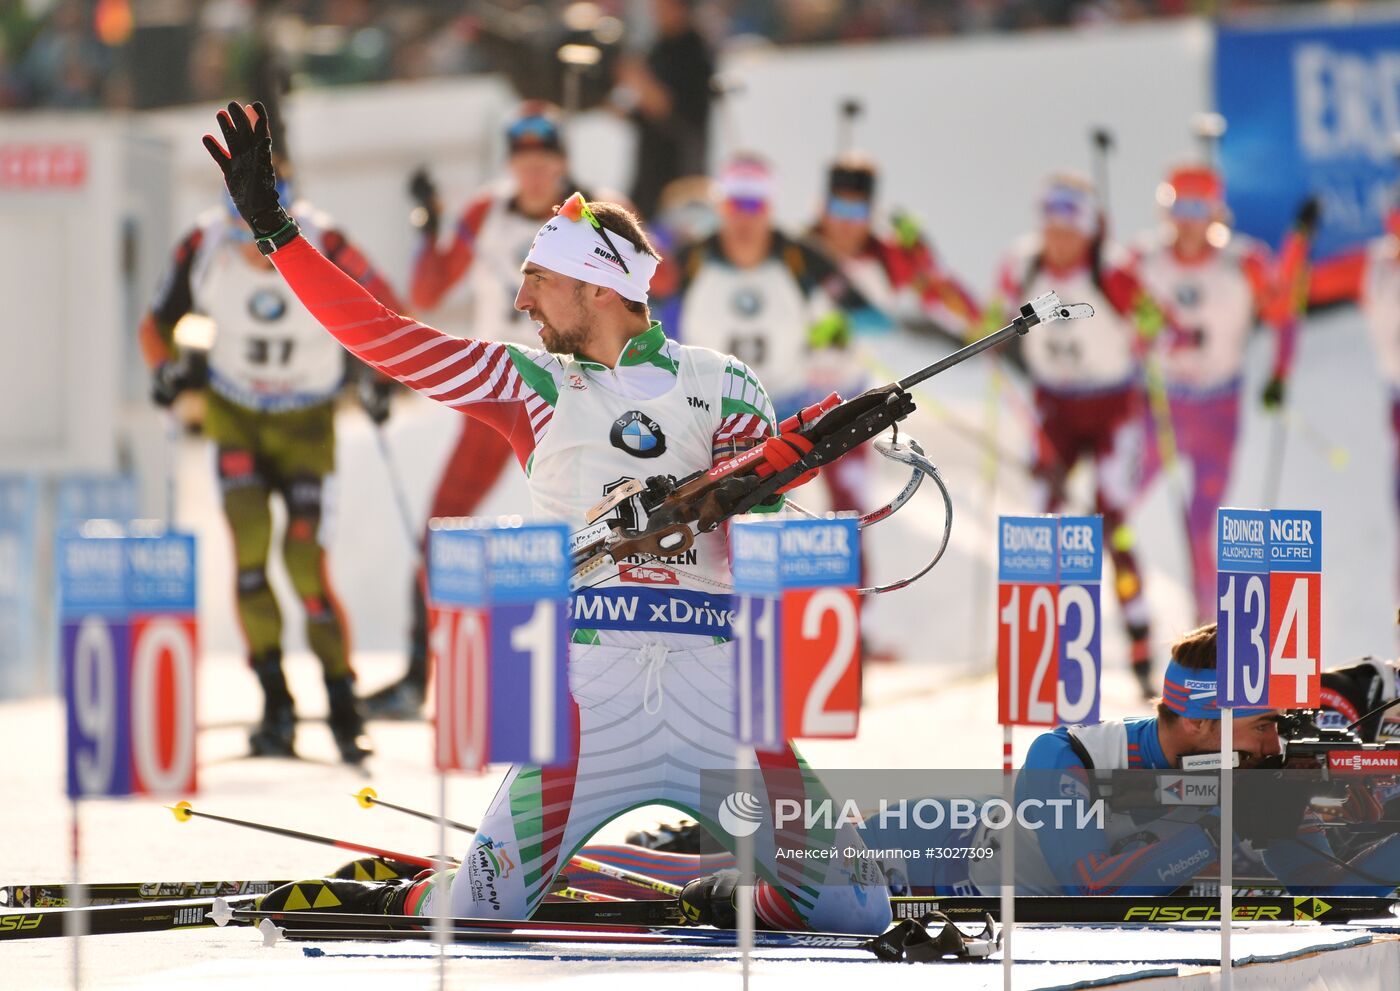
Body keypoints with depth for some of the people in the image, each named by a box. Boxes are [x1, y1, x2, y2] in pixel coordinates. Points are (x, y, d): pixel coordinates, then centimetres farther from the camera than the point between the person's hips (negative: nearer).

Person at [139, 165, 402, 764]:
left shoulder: (323, 246, -24)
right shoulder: (204, 248, -17)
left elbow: (388, 316, -12)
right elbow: (156, 324, -2)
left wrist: (379, 378, -26)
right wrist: (166, 368, -19)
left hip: (307, 422, -2)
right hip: (234, 416, 2)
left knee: (306, 563, -11)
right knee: (249, 541, -17)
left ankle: (344, 709, 4)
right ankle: (275, 705, -9)